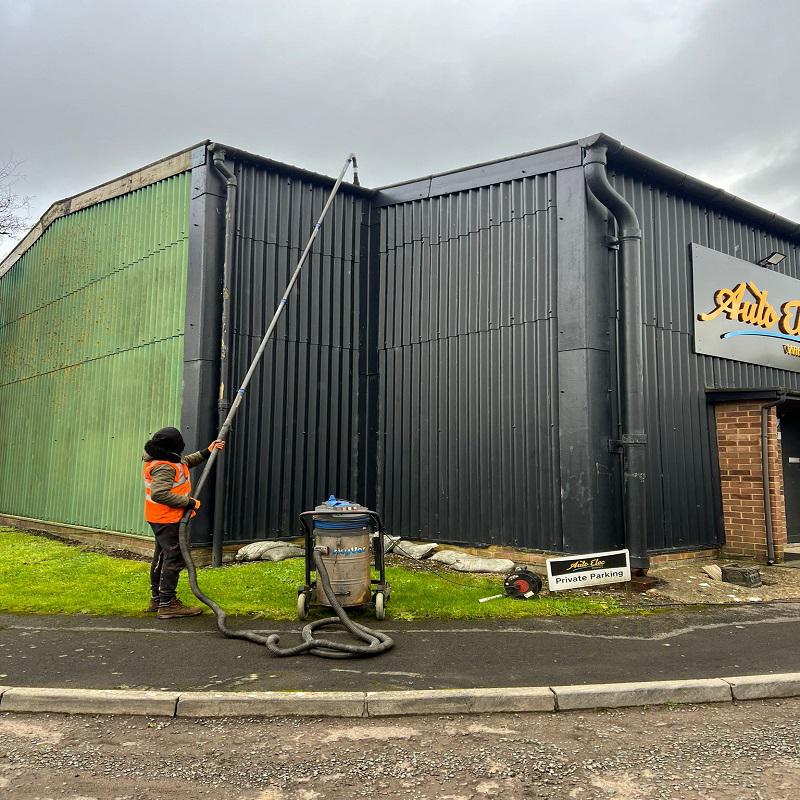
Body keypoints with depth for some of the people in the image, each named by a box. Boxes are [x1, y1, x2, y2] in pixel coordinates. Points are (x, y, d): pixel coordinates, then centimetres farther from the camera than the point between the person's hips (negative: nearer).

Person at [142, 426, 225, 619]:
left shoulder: (162, 459, 7)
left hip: (160, 518, 11)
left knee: (162, 556, 19)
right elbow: (159, 494, -35)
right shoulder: (164, 467, -26)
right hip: (168, 520, -11)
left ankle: (156, 599, 30)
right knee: (174, 558, -4)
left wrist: (206, 452, 21)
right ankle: (167, 604, 1)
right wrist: (188, 502, -28)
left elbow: (184, 462, 25)